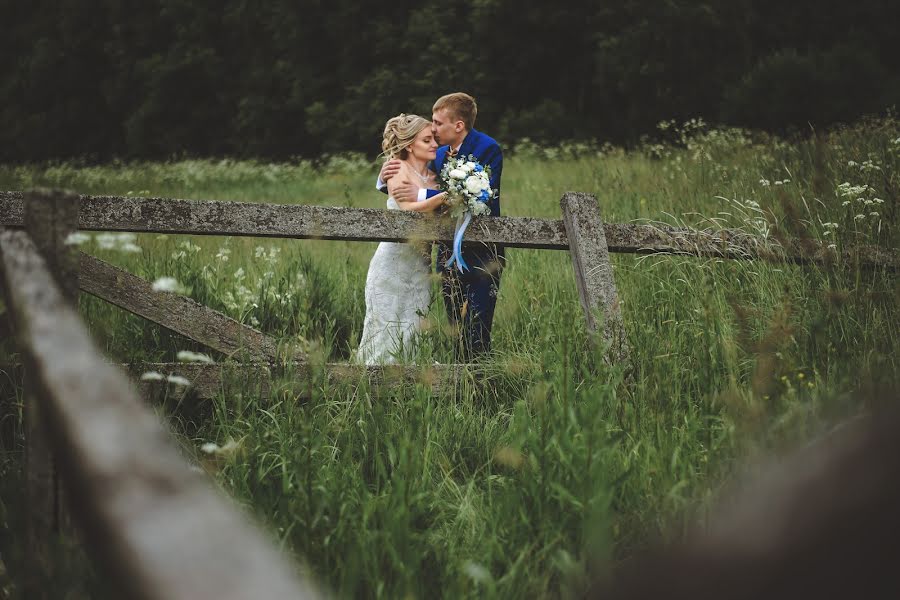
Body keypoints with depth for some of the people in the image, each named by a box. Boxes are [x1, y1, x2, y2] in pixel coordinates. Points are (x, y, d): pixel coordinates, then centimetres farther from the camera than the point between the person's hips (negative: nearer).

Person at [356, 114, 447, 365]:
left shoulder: (435, 176, 11)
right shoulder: (398, 168, -6)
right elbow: (408, 209, -21)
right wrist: (443, 197, -30)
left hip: (420, 266, 6)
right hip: (394, 261, -6)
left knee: (413, 331, 6)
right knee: (387, 329, -2)